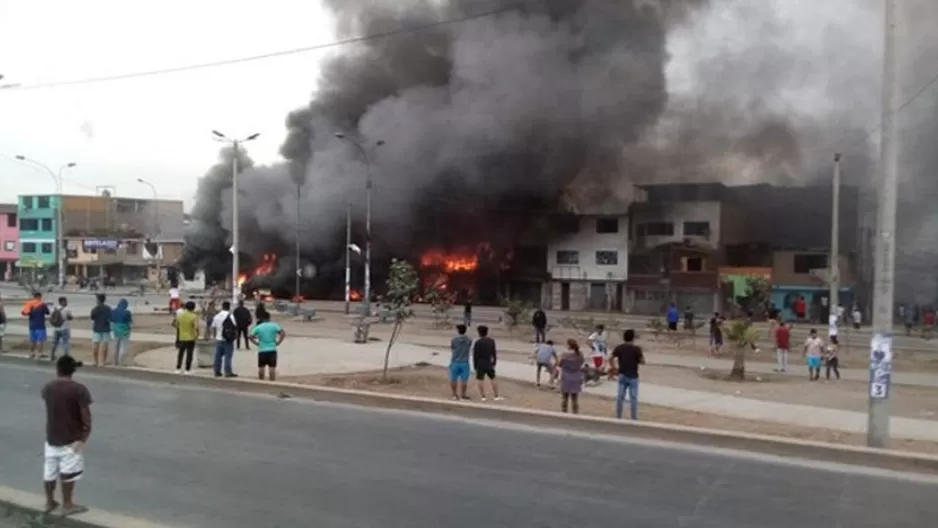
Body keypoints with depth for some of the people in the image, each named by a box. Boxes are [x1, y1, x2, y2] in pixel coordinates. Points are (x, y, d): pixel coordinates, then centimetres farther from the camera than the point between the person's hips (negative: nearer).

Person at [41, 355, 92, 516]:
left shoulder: (47, 388, -1)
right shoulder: (79, 390, -18)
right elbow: (85, 415, -19)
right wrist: (86, 432, -4)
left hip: (51, 437, 5)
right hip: (72, 438, -5)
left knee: (49, 471, 17)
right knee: (69, 472, 6)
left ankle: (49, 502, 31)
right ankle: (67, 505, 15)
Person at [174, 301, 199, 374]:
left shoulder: (179, 315, 0)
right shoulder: (194, 316, -15)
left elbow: (177, 326, 8)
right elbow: (196, 328, -25)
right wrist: (197, 335, -10)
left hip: (181, 338, 4)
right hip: (191, 338, -4)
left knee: (180, 353, 16)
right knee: (189, 354, 4)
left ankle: (178, 369, 19)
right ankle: (187, 370, 6)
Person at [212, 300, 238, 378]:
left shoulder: (217, 316, 7)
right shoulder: (230, 315, -9)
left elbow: (213, 327, 11)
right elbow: (234, 327, -11)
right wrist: (236, 335, 4)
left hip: (218, 339, 6)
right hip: (228, 339, -6)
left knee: (218, 356, 10)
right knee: (228, 356, -4)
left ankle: (217, 371, 14)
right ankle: (228, 372, -6)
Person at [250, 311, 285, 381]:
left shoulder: (258, 327, 2)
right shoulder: (274, 325, 1)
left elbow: (251, 337, -7)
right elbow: (283, 334, -10)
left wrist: (257, 343, 3)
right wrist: (277, 343, -3)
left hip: (262, 350, 1)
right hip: (272, 350, -1)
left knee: (261, 368, 11)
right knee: (272, 368, 0)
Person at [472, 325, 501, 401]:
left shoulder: (477, 343, -12)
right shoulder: (492, 341, 1)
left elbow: (475, 355, -9)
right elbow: (494, 353, 5)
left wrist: (475, 365, 0)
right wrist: (494, 363, 14)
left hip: (480, 364, -4)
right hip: (489, 363, 4)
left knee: (480, 380, 3)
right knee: (492, 379, 11)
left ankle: (483, 396, 2)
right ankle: (496, 396, 13)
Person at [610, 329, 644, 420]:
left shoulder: (619, 348, -1)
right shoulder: (636, 349, -12)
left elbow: (611, 359, -2)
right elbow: (642, 362, -11)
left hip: (622, 375, 4)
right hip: (633, 377, -4)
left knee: (620, 396, 11)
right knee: (633, 398, 3)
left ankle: (618, 417, 17)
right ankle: (634, 418, 8)